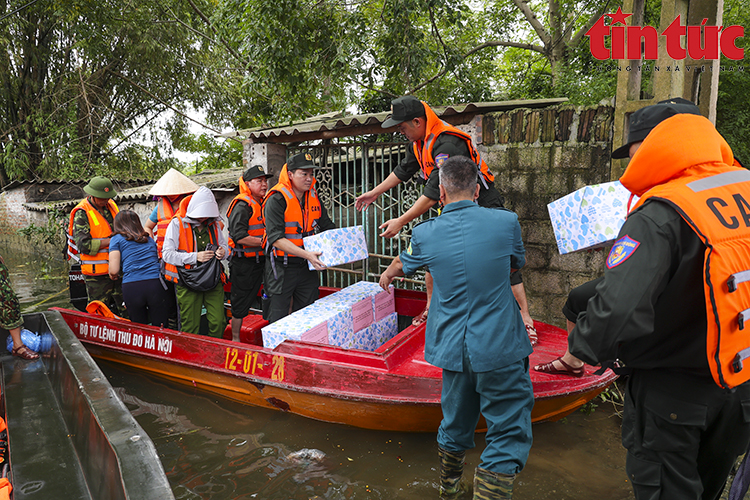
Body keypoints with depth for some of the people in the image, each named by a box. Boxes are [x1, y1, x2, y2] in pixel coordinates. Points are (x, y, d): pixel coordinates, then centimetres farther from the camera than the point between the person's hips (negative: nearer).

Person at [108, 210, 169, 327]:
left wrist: (113, 276, 24)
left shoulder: (117, 239, 10)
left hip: (131, 288, -1)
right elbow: (157, 259, 15)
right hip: (155, 285, 2)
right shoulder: (149, 239, 21)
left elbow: (114, 271, 2)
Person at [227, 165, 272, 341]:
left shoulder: (263, 204, 14)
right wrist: (264, 242, -21)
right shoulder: (242, 206, -14)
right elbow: (239, 237, -23)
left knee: (250, 299, 16)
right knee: (241, 302, 2)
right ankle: (235, 339, 15)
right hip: (243, 262, -8)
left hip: (259, 260, 8)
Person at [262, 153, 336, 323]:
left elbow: (328, 227, 11)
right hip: (281, 267, -6)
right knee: (278, 320, 1)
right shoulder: (276, 200, -15)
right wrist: (306, 254, -36)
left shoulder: (314, 197, 6)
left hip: (307, 265, 6)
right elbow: (276, 238, -24)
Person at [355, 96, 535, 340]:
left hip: (483, 207, -9)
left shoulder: (447, 145, -30)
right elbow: (404, 170, 17)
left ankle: (526, 320, 0)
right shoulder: (419, 142, 0)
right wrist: (374, 192, 22)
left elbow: (434, 193, -31)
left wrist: (401, 221, -27)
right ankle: (431, 309, 23)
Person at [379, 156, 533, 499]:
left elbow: (402, 264, 21)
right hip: (500, 349, -4)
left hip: (453, 350, 4)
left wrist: (386, 276, 44)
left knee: (455, 425, 23)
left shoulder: (425, 234, -1)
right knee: (509, 435, 7)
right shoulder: (506, 222, -7)